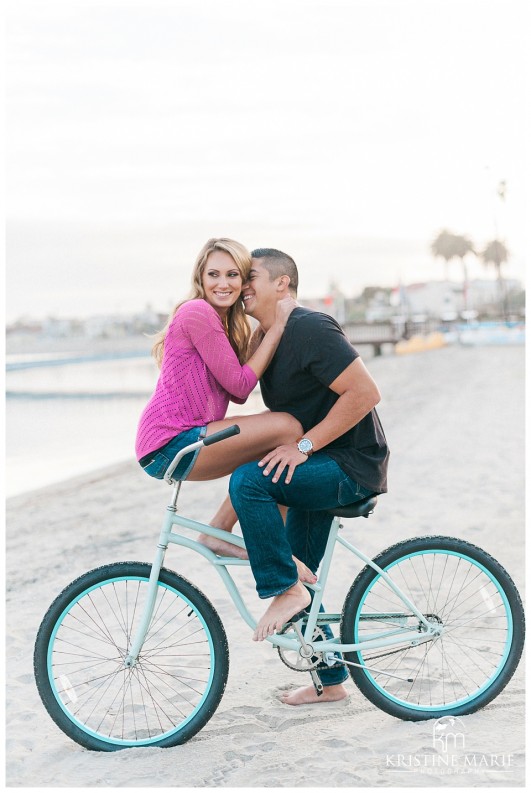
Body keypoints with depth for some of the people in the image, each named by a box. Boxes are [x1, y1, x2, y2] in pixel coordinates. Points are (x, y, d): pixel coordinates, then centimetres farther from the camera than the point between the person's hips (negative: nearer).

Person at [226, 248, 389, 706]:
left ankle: (286, 590, -15)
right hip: (319, 469, 10)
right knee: (297, 579, 12)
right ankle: (331, 681, 26)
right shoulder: (265, 340, 12)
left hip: (352, 466, -10)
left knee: (248, 480, -29)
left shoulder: (310, 329, -17)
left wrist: (304, 445, -23)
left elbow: (365, 393, -24)